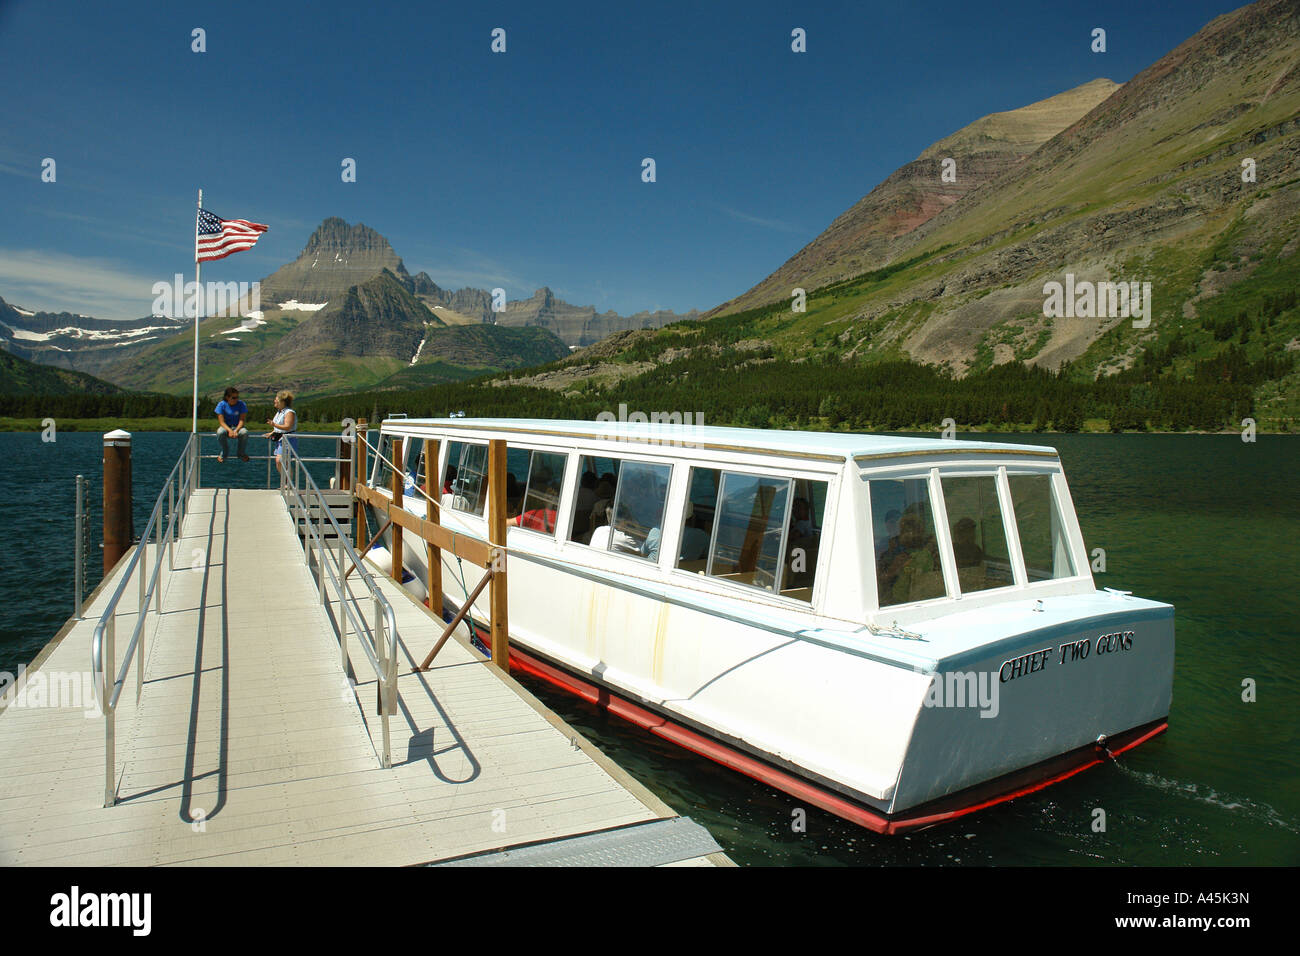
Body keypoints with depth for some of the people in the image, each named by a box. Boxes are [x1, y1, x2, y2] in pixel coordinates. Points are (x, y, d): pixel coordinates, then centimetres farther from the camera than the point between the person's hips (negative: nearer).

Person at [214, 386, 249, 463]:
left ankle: (241, 453, -7)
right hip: (226, 427, 0)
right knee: (220, 432, -36)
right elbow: (221, 422, -12)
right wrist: (229, 430, -31)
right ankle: (224, 453, -9)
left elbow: (241, 420, -11)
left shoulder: (241, 405, -7)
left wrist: (236, 430, -30)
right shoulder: (221, 404, -8)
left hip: (238, 427, 0)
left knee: (245, 432, -35)